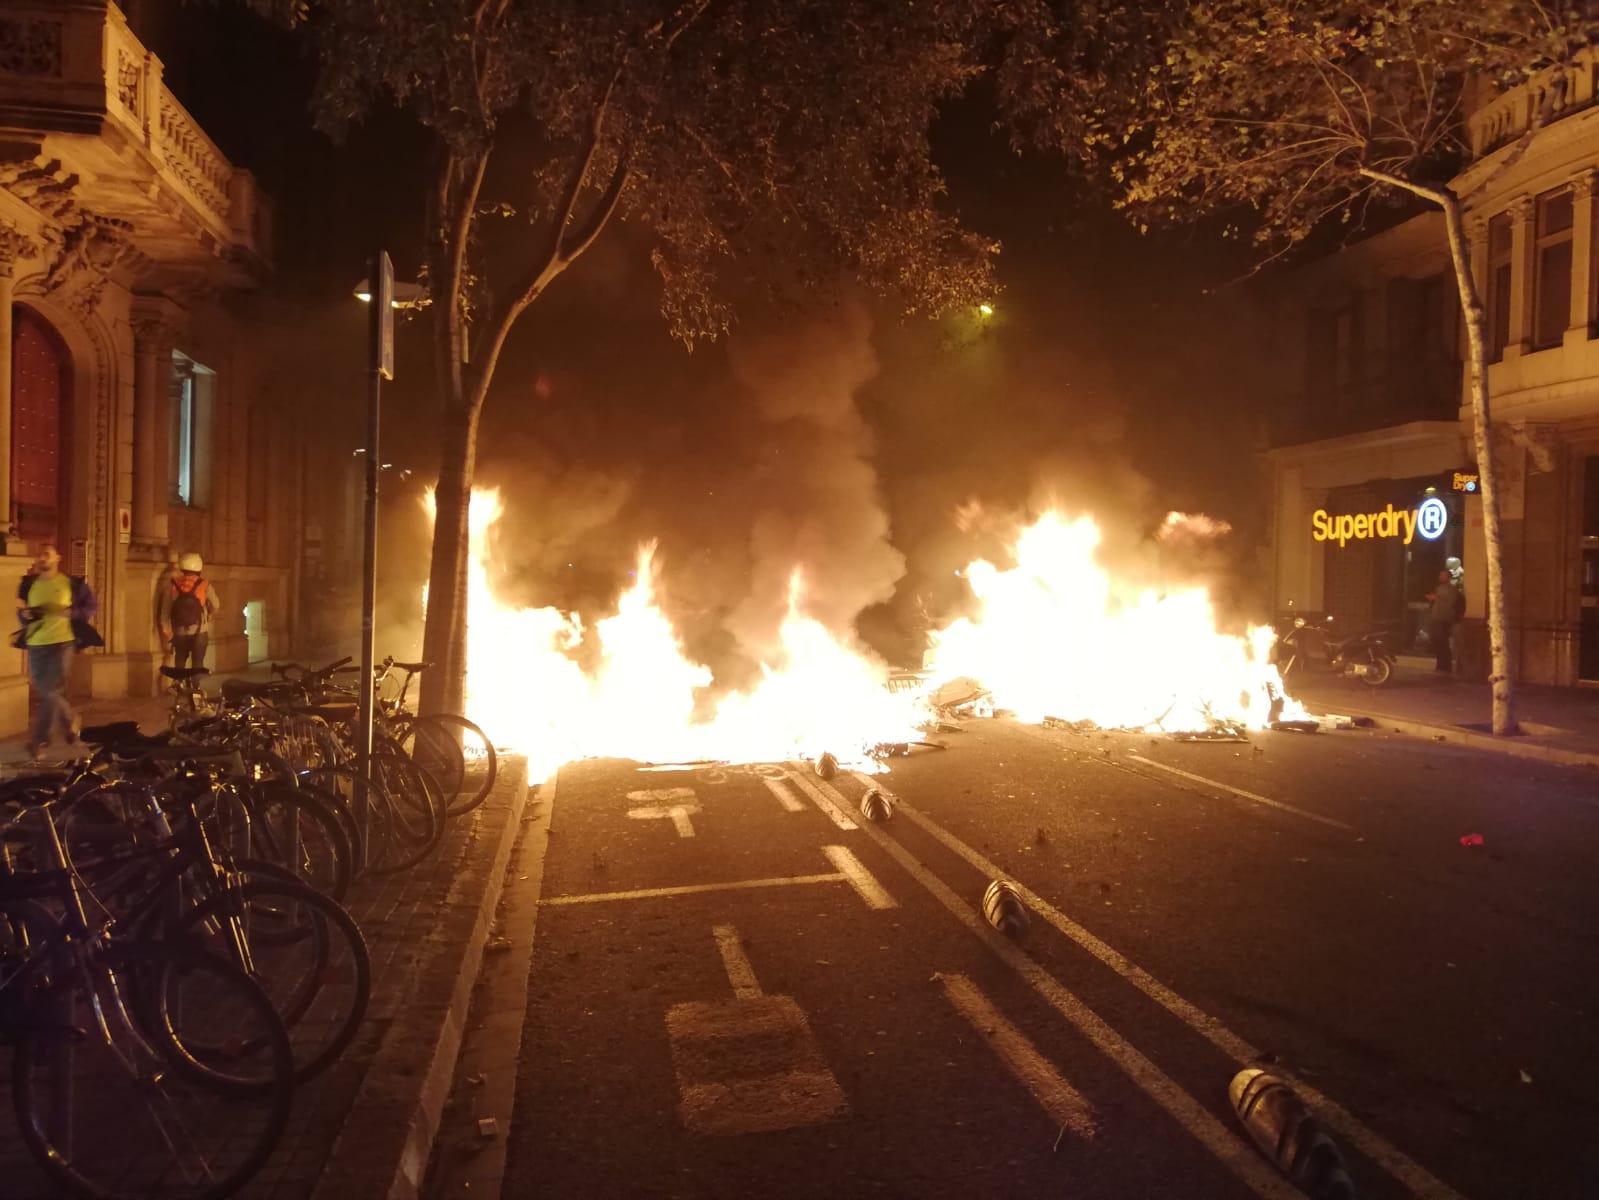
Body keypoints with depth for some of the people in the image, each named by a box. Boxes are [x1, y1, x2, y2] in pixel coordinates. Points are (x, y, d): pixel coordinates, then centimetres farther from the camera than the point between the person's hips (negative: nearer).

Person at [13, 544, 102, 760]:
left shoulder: (72, 583, -2)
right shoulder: (28, 584, 9)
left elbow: (92, 605, 5)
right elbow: (21, 613, 16)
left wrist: (73, 613, -12)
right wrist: (24, 614, -7)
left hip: (61, 643, -5)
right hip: (35, 644, 5)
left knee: (51, 692, -8)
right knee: (43, 691, 12)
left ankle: (38, 738, -2)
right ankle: (70, 721, 34)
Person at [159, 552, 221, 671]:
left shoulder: (172, 586, -1)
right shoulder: (204, 585, -6)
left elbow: (164, 613, 1)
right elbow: (215, 606, 5)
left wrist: (166, 636, 7)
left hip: (180, 634, 2)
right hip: (199, 632, -2)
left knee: (179, 667, 16)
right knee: (197, 665, 4)